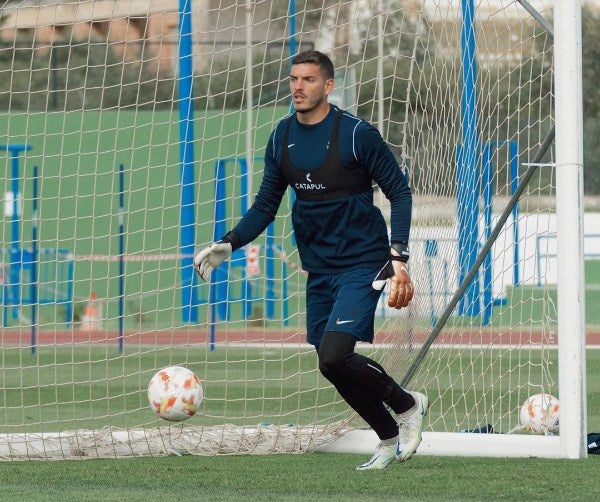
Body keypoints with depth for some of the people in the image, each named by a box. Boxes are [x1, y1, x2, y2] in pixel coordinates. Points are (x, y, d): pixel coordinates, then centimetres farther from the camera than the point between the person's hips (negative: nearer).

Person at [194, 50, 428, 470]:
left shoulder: (356, 133, -12)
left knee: (333, 355, -22)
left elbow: (399, 191, -7)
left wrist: (398, 256, -16)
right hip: (319, 270, 7)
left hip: (362, 264, -7)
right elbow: (265, 206, 13)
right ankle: (391, 439, 23)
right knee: (331, 365, 5)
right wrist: (228, 244, -1)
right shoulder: (282, 138, 6)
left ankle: (407, 405, 1)